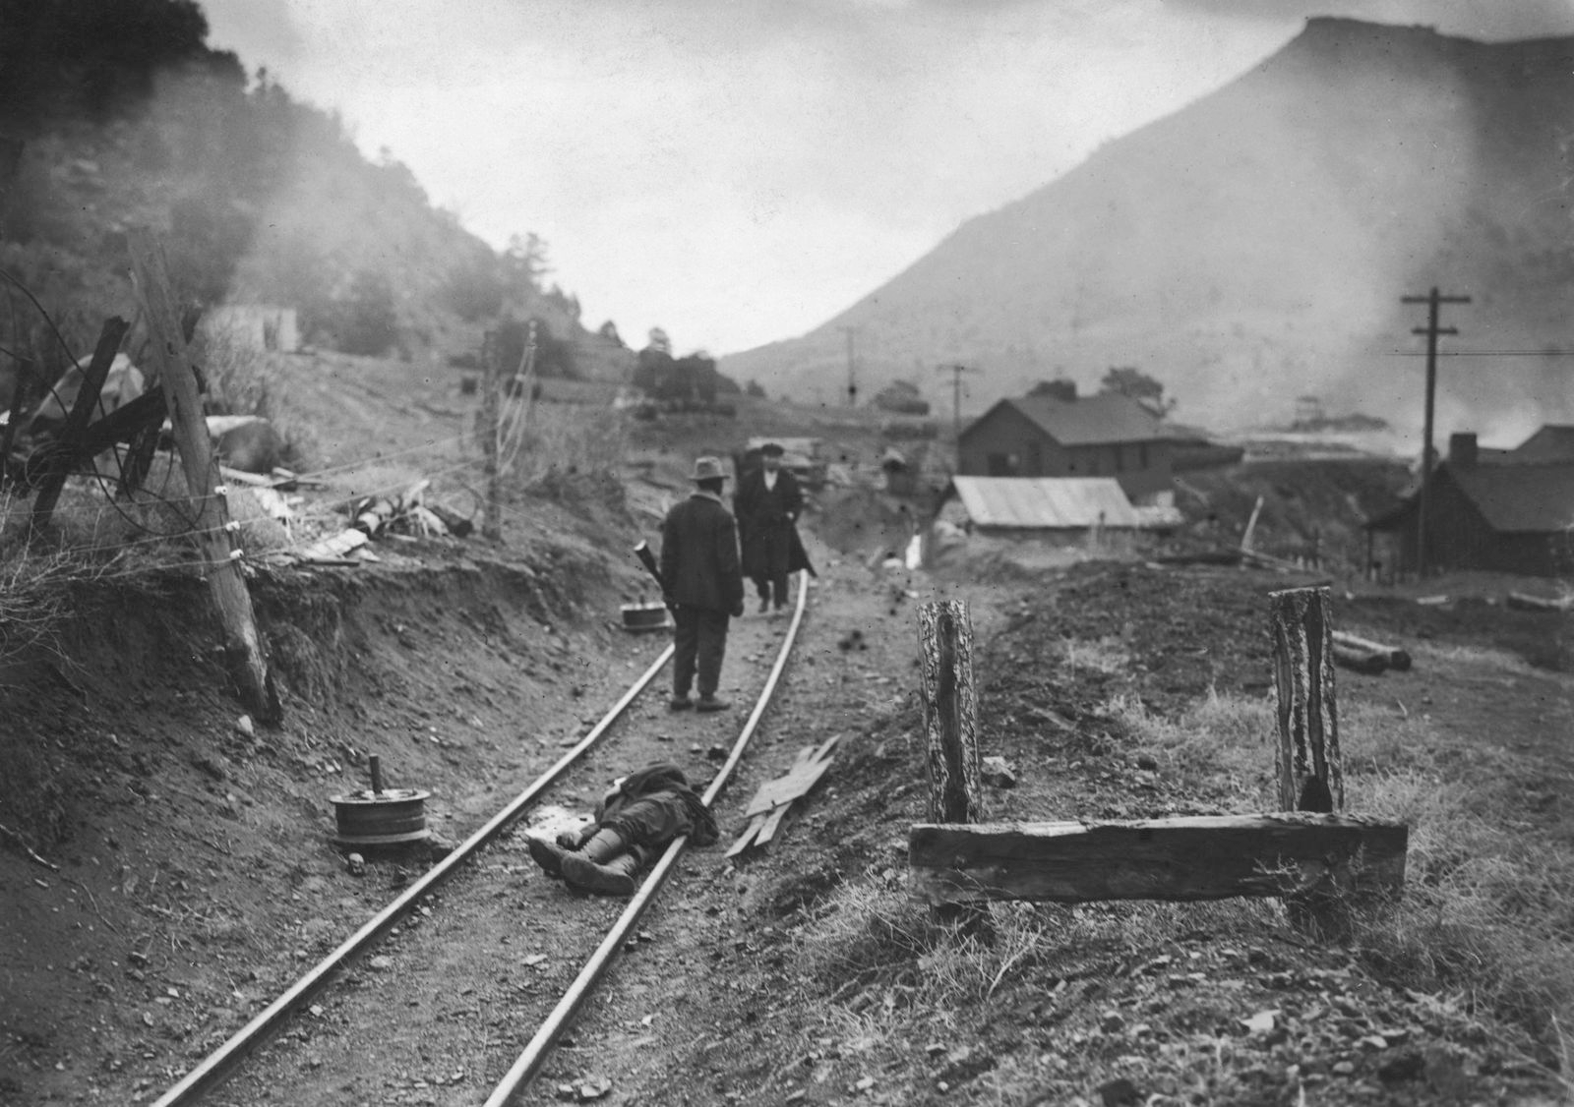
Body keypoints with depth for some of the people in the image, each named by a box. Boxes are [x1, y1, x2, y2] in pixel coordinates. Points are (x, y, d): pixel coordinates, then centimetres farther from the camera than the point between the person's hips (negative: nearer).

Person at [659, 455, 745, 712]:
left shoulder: (676, 513, 2)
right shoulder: (722, 517, -15)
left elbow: (668, 555, 5)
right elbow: (728, 562, -15)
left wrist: (667, 589, 12)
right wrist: (736, 597, -8)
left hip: (685, 593, 5)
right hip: (714, 594, -5)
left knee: (684, 642, 11)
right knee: (711, 644, 3)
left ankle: (679, 695, 14)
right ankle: (707, 697, 6)